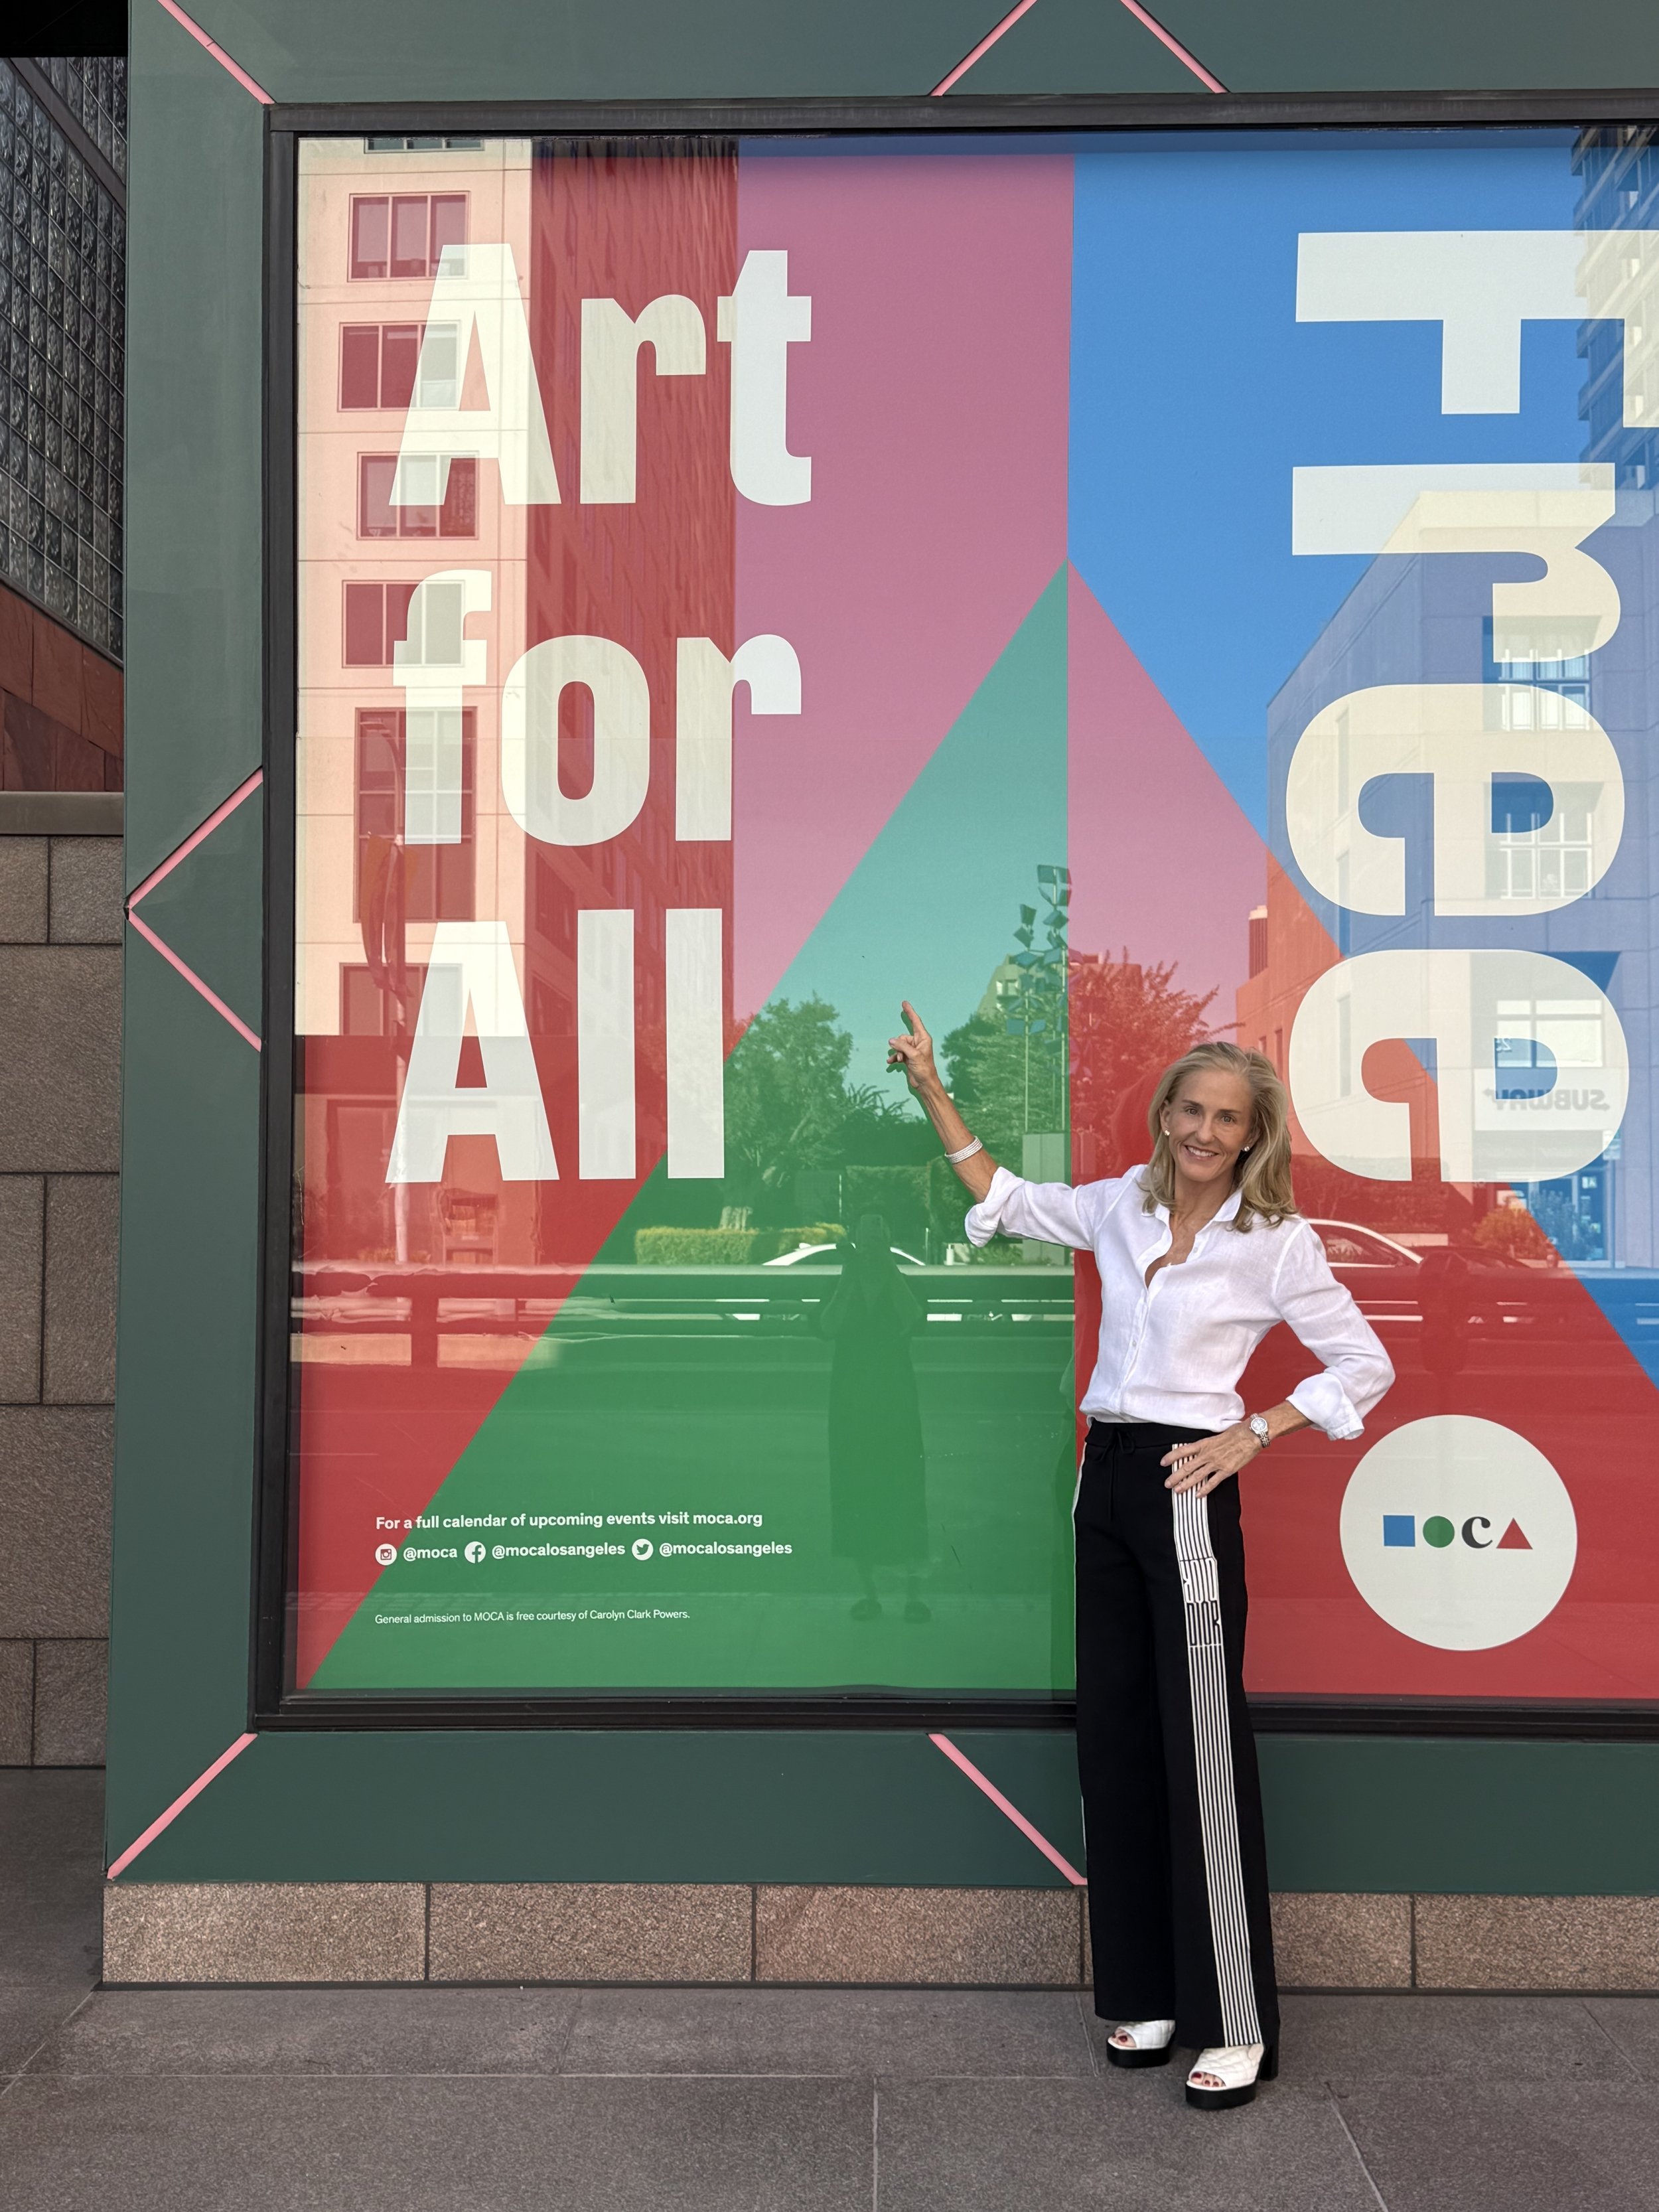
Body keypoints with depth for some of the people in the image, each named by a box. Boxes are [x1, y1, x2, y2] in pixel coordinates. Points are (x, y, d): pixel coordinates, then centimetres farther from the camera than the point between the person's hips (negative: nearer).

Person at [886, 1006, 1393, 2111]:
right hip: (1105, 1481, 6)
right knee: (1115, 1740, 10)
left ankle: (1238, 2027, 9)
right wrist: (932, 1091, 15)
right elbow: (1007, 1200, 19)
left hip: (1185, 1490, -6)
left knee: (1204, 1752, -3)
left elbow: (1367, 1365, 0)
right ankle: (1148, 1995, 24)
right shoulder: (1123, 1206, 8)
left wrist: (1255, 1431, -9)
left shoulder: (1277, 1241, -5)